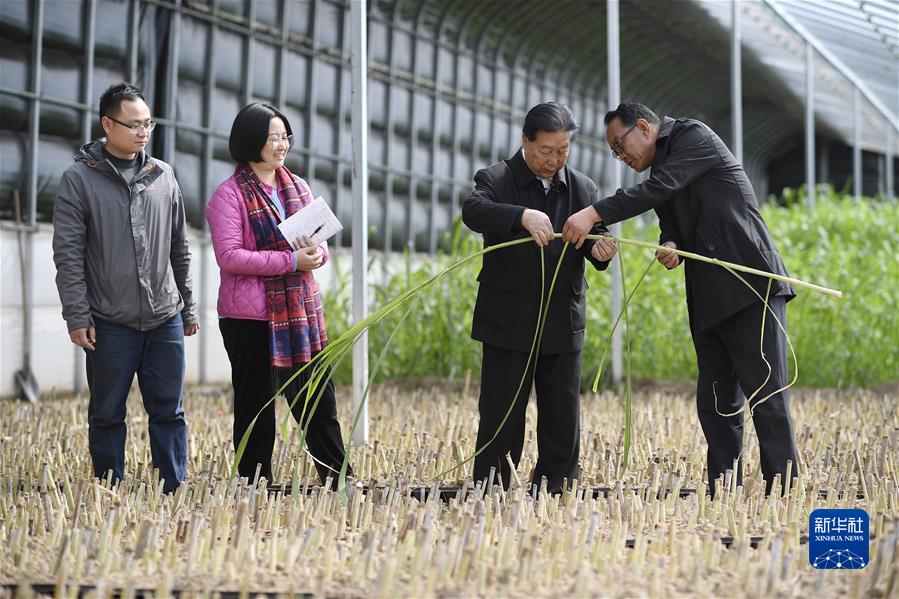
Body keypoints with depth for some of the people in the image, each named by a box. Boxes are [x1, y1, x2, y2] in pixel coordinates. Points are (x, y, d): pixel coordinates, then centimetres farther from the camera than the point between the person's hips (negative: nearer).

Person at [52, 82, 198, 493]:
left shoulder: (162, 177, 10)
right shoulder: (80, 179, -2)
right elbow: (68, 254, -5)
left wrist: (188, 308, 14)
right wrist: (77, 317, -11)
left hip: (165, 320, 3)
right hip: (110, 324, -3)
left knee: (168, 412, 6)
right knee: (107, 415, 6)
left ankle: (174, 492, 11)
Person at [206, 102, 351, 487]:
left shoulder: (297, 188, 13)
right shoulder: (230, 195, -7)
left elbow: (321, 243, 17)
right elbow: (228, 256, -17)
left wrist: (315, 253, -9)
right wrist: (289, 260, -20)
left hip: (301, 312, 6)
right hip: (251, 316, -6)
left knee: (319, 401, 8)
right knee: (256, 406, 4)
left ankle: (339, 480, 14)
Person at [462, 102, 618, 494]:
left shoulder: (583, 189, 10)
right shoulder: (496, 179, -4)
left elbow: (597, 241, 6)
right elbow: (473, 211, -25)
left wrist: (599, 251, -20)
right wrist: (523, 216, -42)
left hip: (563, 325, 4)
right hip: (508, 325, -4)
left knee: (563, 420, 6)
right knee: (501, 418, -1)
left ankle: (555, 495, 14)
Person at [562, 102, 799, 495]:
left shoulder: (695, 137, -4)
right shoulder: (661, 168, 21)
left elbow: (657, 190, -17)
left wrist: (593, 214, -23)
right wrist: (670, 246, -4)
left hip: (752, 287, -9)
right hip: (710, 300, 9)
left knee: (766, 396, -9)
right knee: (715, 403, 6)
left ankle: (783, 492, -8)